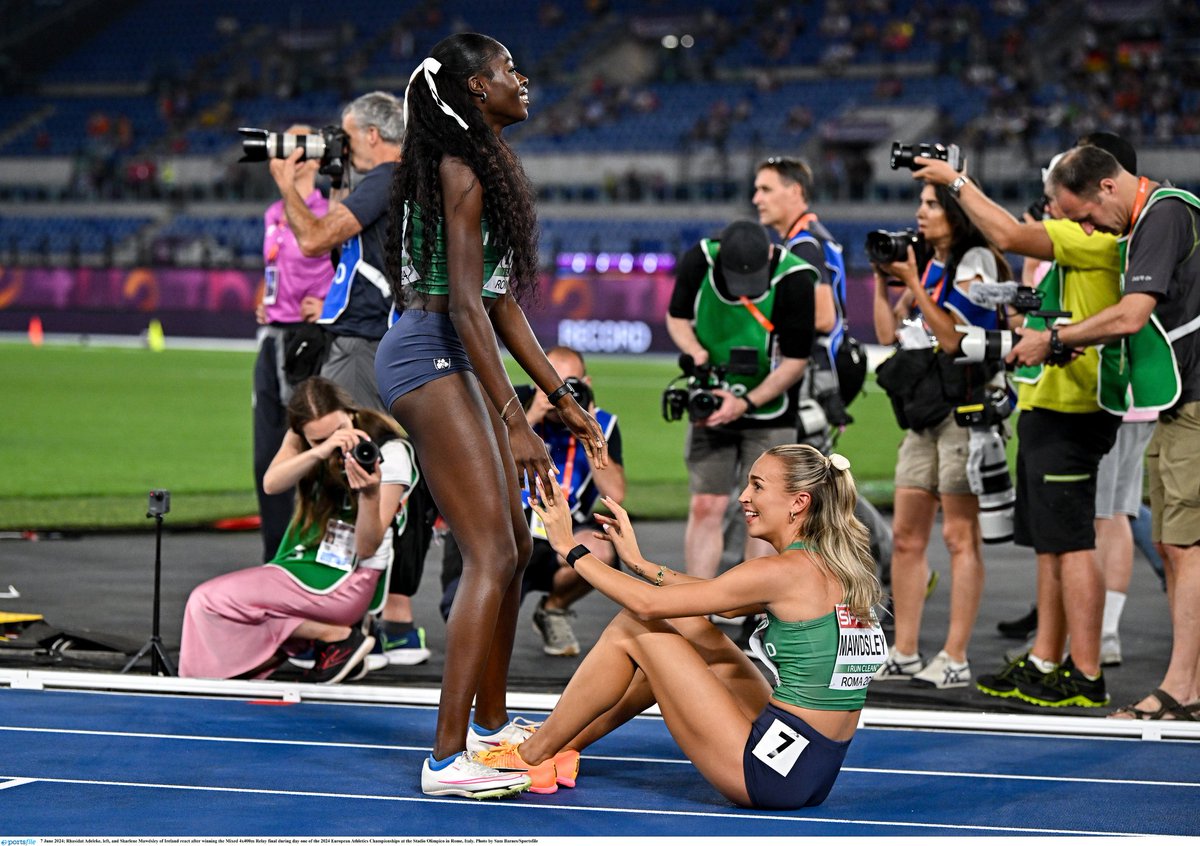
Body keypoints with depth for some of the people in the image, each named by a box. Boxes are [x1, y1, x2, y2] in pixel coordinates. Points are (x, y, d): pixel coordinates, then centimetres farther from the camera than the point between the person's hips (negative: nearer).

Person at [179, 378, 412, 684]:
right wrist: (320, 451, -39)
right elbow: (271, 483, -21)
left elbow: (367, 549, -17)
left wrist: (370, 493, -36)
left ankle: (339, 638, -10)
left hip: (349, 580, -6)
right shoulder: (303, 435, -1)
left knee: (209, 602, -18)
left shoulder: (390, 452, -15)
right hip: (303, 561, 6)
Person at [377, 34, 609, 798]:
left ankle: (491, 725, 28)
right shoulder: (459, 168, -14)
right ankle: (447, 759, -15)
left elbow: (503, 305, 20)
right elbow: (465, 303, -20)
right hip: (429, 356, -10)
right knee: (492, 555, -14)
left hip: (459, 362, 10)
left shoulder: (488, 168, 17)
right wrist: (514, 421, -23)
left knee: (513, 548, 15)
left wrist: (565, 402, 20)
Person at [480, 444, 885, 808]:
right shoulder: (832, 567, 9)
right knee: (681, 628, 19)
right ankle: (561, 745, 26)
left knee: (633, 629, 1)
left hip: (774, 773, -9)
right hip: (814, 773, 9)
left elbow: (648, 603, -12)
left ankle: (532, 757, 15)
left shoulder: (788, 571, -15)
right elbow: (725, 600, 23)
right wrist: (638, 563, 22)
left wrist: (571, 548, -1)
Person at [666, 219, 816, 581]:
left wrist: (746, 403, -20)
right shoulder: (699, 261, -14)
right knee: (705, 507, 1)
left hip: (770, 410, -3)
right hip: (712, 403, 3)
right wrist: (696, 352, -17)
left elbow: (795, 360, -15)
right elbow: (677, 316, 3)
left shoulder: (796, 279, -23)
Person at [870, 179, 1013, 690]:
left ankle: (956, 659, -5)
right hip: (922, 411, 9)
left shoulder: (976, 263, -6)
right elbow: (887, 333, 16)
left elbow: (953, 337, -15)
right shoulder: (929, 265, 17)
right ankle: (904, 655, 12)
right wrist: (882, 279, 9)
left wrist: (914, 283, -14)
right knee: (905, 536, 7)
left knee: (959, 536, -6)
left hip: (963, 408, -9)